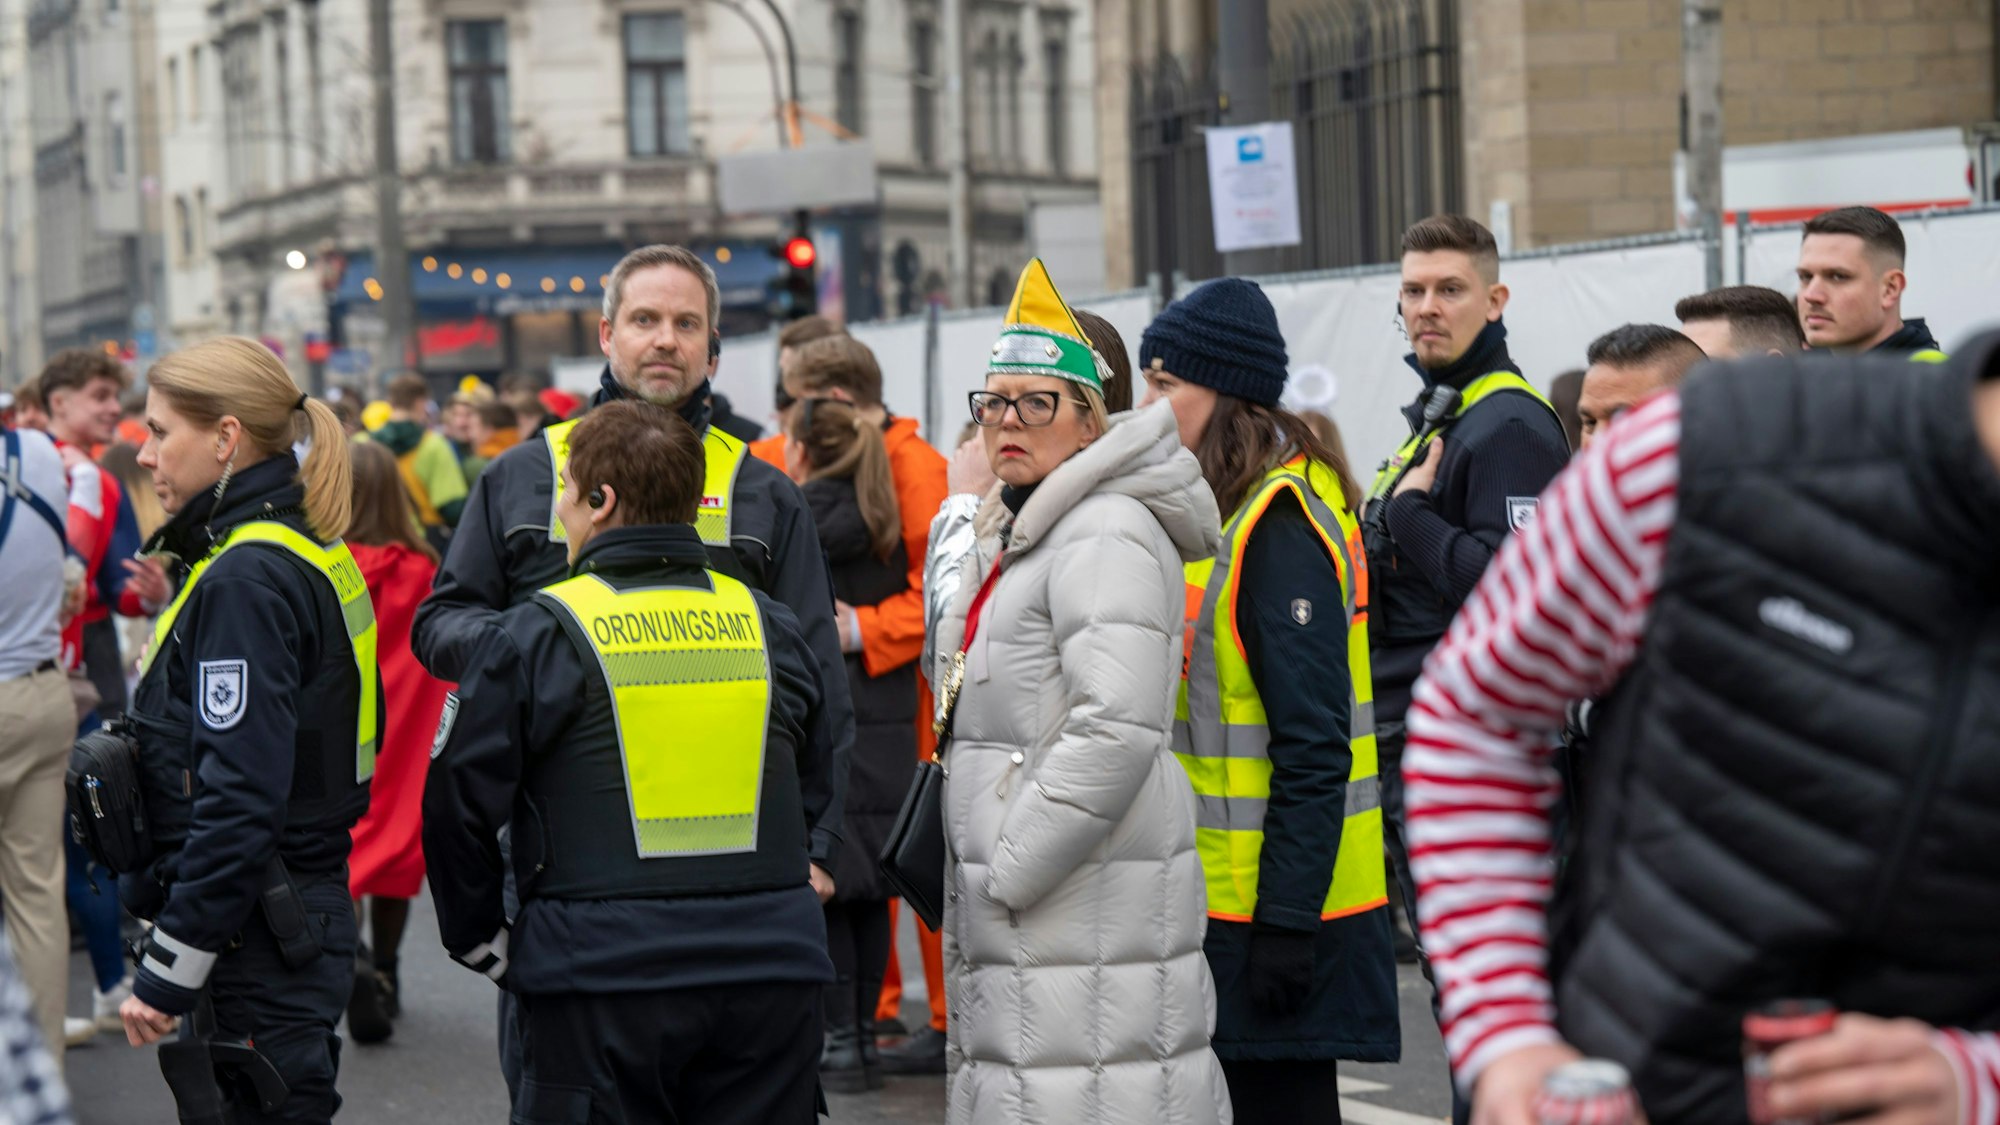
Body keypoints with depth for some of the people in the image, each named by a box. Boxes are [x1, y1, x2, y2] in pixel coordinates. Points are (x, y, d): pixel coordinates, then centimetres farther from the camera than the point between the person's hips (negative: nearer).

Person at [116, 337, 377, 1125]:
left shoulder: (247, 580, -17)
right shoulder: (306, 552, 13)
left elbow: (238, 799, -23)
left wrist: (167, 975, -19)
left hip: (261, 940, -10)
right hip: (308, 907, 10)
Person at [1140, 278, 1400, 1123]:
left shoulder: (1278, 529, -17)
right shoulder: (1221, 510, 14)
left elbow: (1313, 748, -21)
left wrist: (1285, 921, -23)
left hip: (1270, 904, -10)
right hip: (1219, 895, 10)